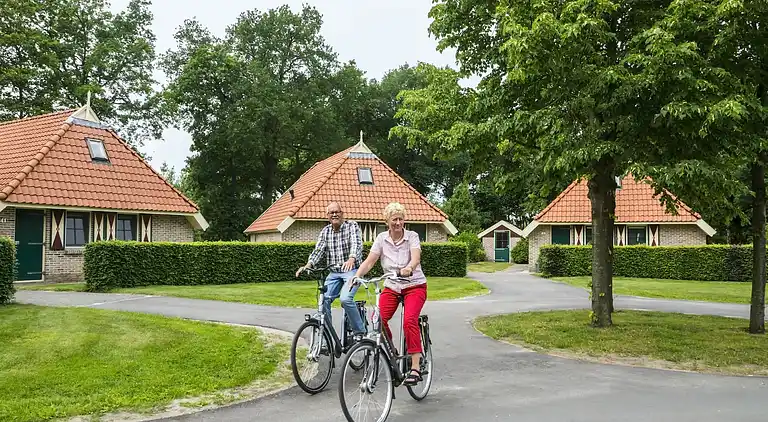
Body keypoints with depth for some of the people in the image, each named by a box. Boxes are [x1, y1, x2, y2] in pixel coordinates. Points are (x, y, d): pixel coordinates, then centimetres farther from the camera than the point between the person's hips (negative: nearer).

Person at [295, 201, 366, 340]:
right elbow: (318, 250, -1)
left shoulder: (352, 226, -6)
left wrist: (351, 259, -43)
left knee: (346, 299, -25)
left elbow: (356, 245, -22)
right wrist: (308, 265, -20)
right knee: (324, 300, -11)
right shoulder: (325, 231, 8)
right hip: (334, 272, 5)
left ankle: (359, 332, -8)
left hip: (351, 270, -5)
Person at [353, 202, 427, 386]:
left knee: (409, 320, -27)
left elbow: (416, 258, -26)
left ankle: (415, 368, -24)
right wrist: (356, 276, -24)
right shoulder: (382, 238, -1)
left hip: (414, 285, -3)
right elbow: (369, 261, -8)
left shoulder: (412, 236, -8)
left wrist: (409, 268, -48)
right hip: (391, 287, 3)